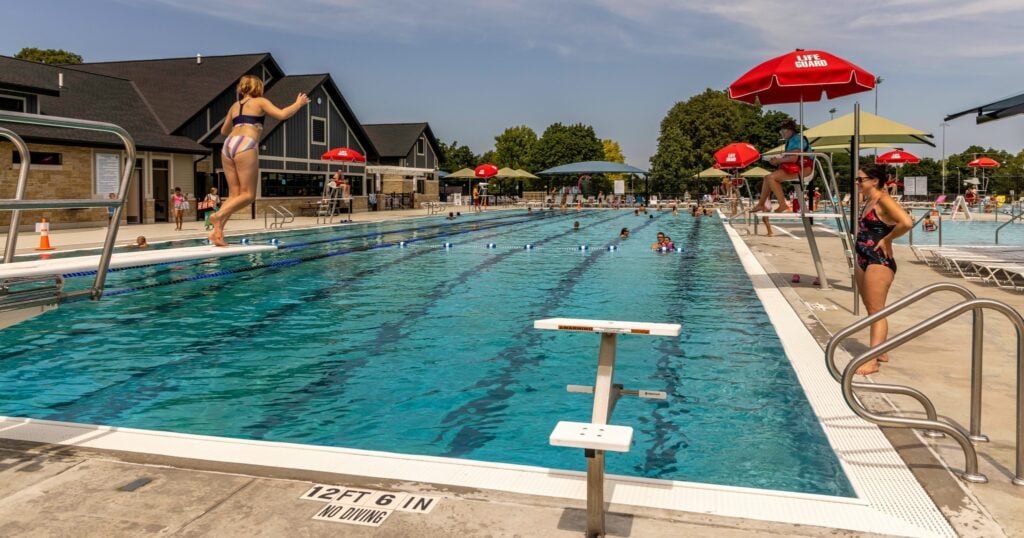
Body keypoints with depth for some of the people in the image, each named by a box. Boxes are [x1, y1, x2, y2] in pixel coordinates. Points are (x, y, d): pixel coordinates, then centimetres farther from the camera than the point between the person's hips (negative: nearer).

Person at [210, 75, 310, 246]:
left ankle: (218, 230, -9)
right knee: (248, 194, -5)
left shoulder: (235, 106, 27)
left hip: (228, 145, 7)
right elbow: (282, 115, 0)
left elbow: (224, 130, 36)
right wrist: (298, 104, 14)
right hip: (245, 146, -7)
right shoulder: (260, 102, 11)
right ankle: (218, 216, -23)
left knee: (235, 194, 6)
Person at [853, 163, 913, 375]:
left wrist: (887, 239, -17)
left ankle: (872, 362, -6)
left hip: (879, 263, -10)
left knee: (876, 311, -8)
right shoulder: (869, 201, 12)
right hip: (863, 261, 10)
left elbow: (907, 223, -29)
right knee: (871, 309, 16)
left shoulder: (883, 200, -15)